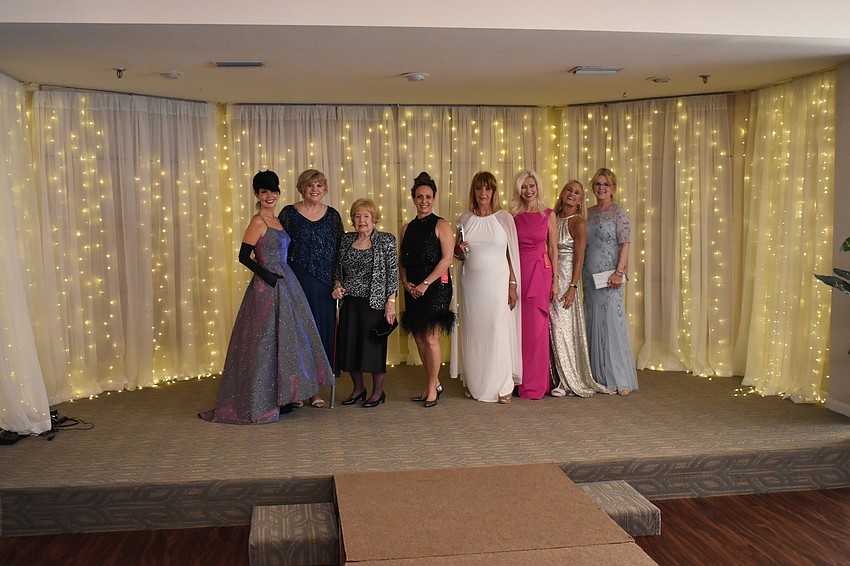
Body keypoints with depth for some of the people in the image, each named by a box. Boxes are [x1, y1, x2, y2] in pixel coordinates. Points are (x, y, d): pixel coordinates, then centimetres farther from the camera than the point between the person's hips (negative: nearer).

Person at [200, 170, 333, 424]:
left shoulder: (277, 220, 13)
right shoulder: (258, 222, -11)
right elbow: (244, 256, -13)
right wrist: (266, 276, -20)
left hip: (286, 285, 8)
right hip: (267, 288, -8)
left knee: (286, 340, 12)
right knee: (267, 342, -3)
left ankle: (285, 395, 22)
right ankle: (259, 404, 8)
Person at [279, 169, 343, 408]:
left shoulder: (332, 215, 9)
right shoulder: (289, 213, 1)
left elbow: (340, 250, 11)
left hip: (325, 284, 3)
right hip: (297, 281, -2)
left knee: (322, 330, 4)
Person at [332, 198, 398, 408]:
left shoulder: (386, 240, -4)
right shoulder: (346, 239, 9)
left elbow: (393, 272, -6)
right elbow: (338, 268, 18)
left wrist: (391, 301, -12)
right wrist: (337, 284, -1)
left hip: (374, 302, -5)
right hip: (350, 302, 5)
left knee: (373, 343, 0)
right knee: (349, 344, 7)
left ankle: (378, 391, 15)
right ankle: (358, 388, 25)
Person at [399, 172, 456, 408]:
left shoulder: (441, 225, -3)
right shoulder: (407, 228, 14)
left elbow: (446, 259, -11)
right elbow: (402, 261, 16)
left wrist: (425, 283, -16)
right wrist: (405, 283, -2)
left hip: (436, 286, -6)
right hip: (413, 289, 6)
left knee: (430, 337, -7)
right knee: (419, 338, 8)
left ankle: (433, 387, 6)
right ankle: (433, 383, 21)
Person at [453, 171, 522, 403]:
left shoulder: (504, 218, 2)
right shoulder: (464, 220, 9)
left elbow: (511, 254, 2)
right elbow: (457, 253, 19)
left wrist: (513, 284, -4)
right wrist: (459, 250, -5)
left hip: (498, 281, -2)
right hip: (471, 282, 2)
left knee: (499, 330, -4)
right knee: (473, 331, 4)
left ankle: (502, 386, 5)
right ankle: (473, 384, 13)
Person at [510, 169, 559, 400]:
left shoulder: (548, 215, 4)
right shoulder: (513, 216, 7)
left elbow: (553, 249, 4)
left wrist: (555, 280, 0)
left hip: (540, 273, -1)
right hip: (517, 272, 1)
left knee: (536, 327, -1)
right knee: (518, 327, 3)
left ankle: (535, 384, 8)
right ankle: (519, 381, 13)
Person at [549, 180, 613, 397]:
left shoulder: (578, 223, -6)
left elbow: (579, 259, -10)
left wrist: (573, 287, -17)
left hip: (566, 278, -5)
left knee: (562, 328, -4)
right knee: (552, 328, 6)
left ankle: (567, 381, 5)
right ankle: (557, 377, 14)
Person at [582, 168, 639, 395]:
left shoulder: (619, 212, -2)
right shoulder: (588, 213, 14)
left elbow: (625, 244, -8)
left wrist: (619, 272, -18)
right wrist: (580, 276, 11)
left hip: (609, 276, -6)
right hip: (589, 276, 6)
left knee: (612, 322, -8)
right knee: (593, 323, 8)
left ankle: (620, 379, -2)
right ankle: (598, 376, 16)